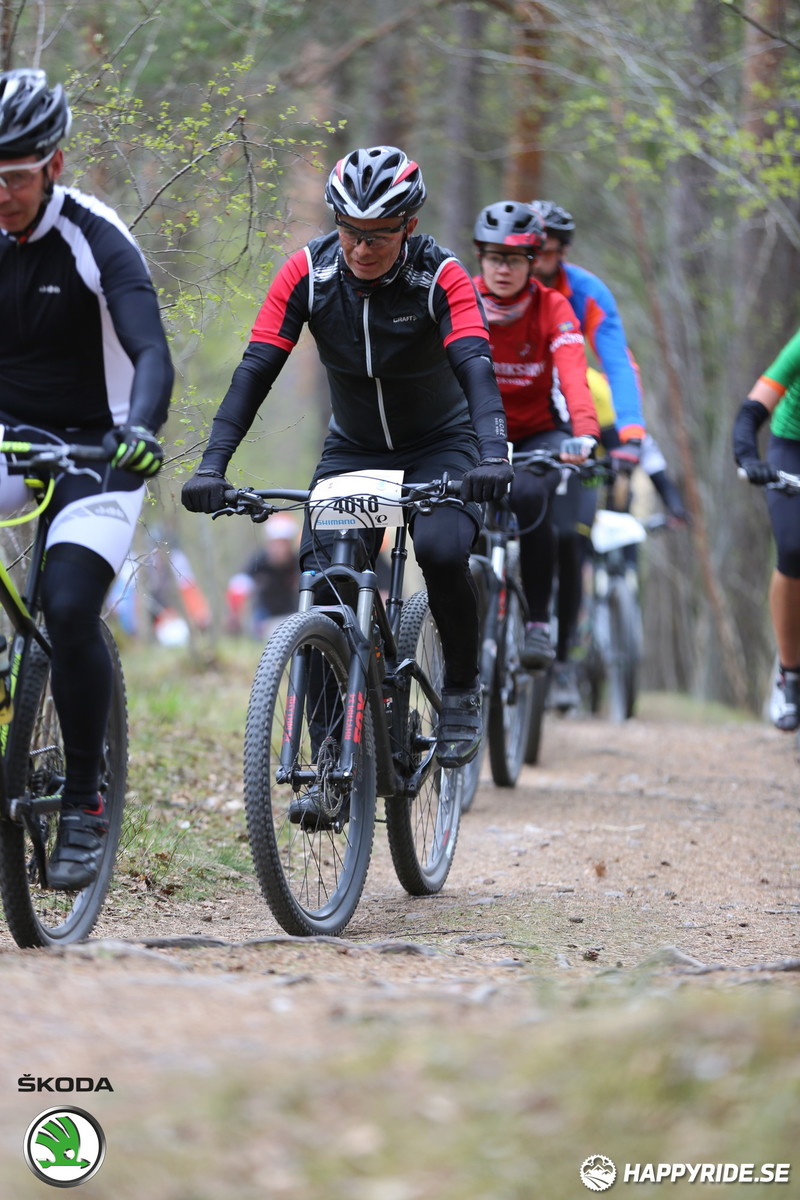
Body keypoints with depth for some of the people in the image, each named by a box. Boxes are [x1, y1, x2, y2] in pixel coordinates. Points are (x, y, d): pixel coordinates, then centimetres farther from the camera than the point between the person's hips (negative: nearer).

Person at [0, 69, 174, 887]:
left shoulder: (96, 242, -16)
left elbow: (151, 352, -28)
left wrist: (139, 428, -48)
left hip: (93, 450, -4)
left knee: (69, 608, -22)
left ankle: (83, 802, -8)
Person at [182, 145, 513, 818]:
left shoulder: (442, 277, -23)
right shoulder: (308, 273, -17)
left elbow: (476, 367, -37)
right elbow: (256, 369, -22)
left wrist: (492, 455, -55)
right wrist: (212, 464, -35)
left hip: (440, 446, -2)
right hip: (353, 449, 3)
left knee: (442, 551, -31)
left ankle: (463, 690, -5)